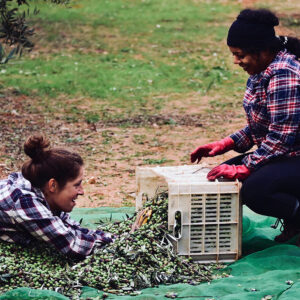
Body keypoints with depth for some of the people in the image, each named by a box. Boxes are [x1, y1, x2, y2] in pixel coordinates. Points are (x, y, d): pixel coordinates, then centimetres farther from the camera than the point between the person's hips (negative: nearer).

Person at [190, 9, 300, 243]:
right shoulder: (263, 71, 9)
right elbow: (259, 127, 17)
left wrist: (244, 168, -25)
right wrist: (227, 144, 3)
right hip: (279, 155, 11)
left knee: (255, 190, -31)